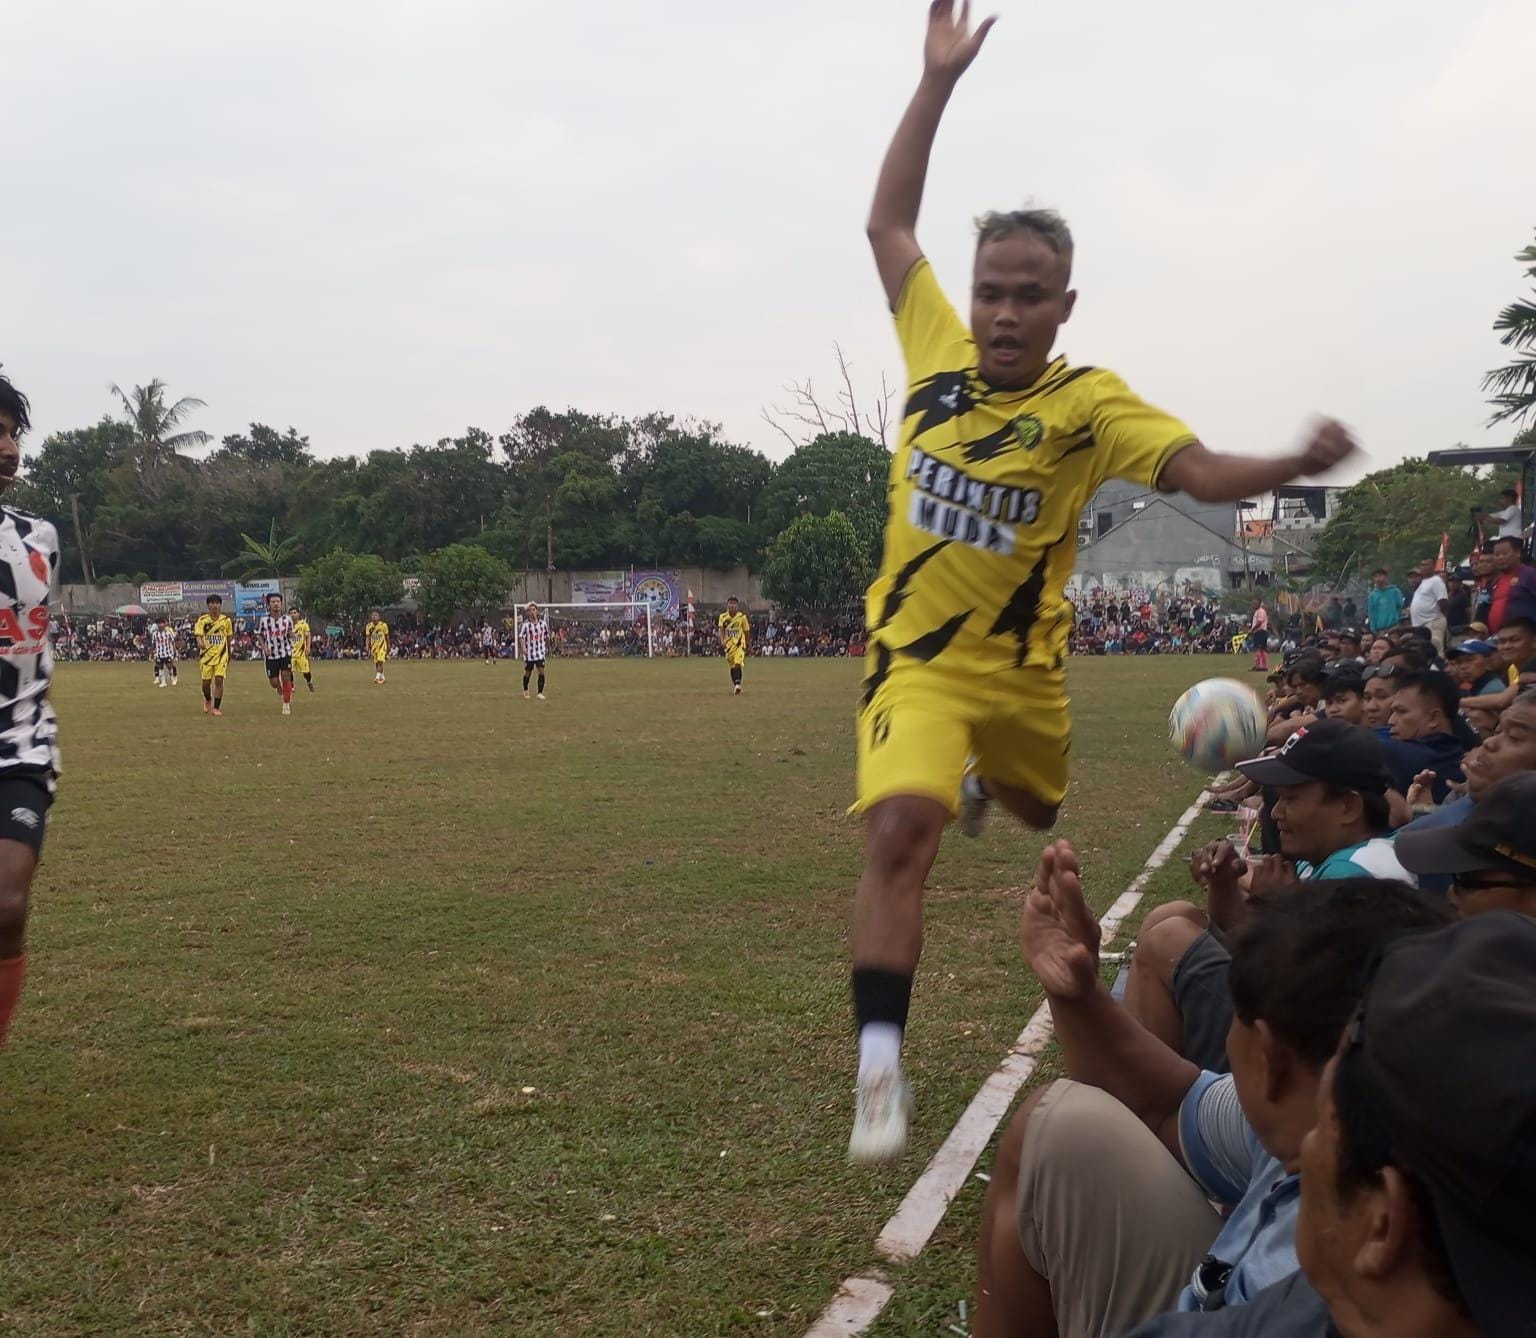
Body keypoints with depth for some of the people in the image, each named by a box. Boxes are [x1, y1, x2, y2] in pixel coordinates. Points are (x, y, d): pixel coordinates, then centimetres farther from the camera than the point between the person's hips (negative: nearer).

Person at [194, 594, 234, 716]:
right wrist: (200, 643, -34)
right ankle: (207, 699, 38)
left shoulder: (227, 620, 0)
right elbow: (199, 636, -9)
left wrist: (229, 656, 16)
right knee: (206, 682, 5)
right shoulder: (202, 620, -3)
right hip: (206, 655, 0)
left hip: (221, 655, 0)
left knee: (219, 680, -13)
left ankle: (216, 708, -4)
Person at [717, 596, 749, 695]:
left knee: (737, 664, -21)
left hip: (739, 644, -2)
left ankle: (738, 684, -28)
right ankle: (735, 685, 25)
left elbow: (746, 632, 6)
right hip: (728, 645, 2)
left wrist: (748, 646, 12)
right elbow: (721, 630, -9)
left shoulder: (742, 617, -2)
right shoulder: (723, 617, 1)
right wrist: (722, 641, -27)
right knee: (732, 666, 9)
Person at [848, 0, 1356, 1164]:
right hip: (918, 654, -1)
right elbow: (889, 223, 3)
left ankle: (982, 776, 68)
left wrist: (1297, 465, -44)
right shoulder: (939, 351, -7)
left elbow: (1200, 471, -23)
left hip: (1022, 665, 1)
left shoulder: (1089, 403, -13)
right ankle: (882, 1071, -15)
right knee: (900, 830, -23)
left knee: (1040, 811, 29)